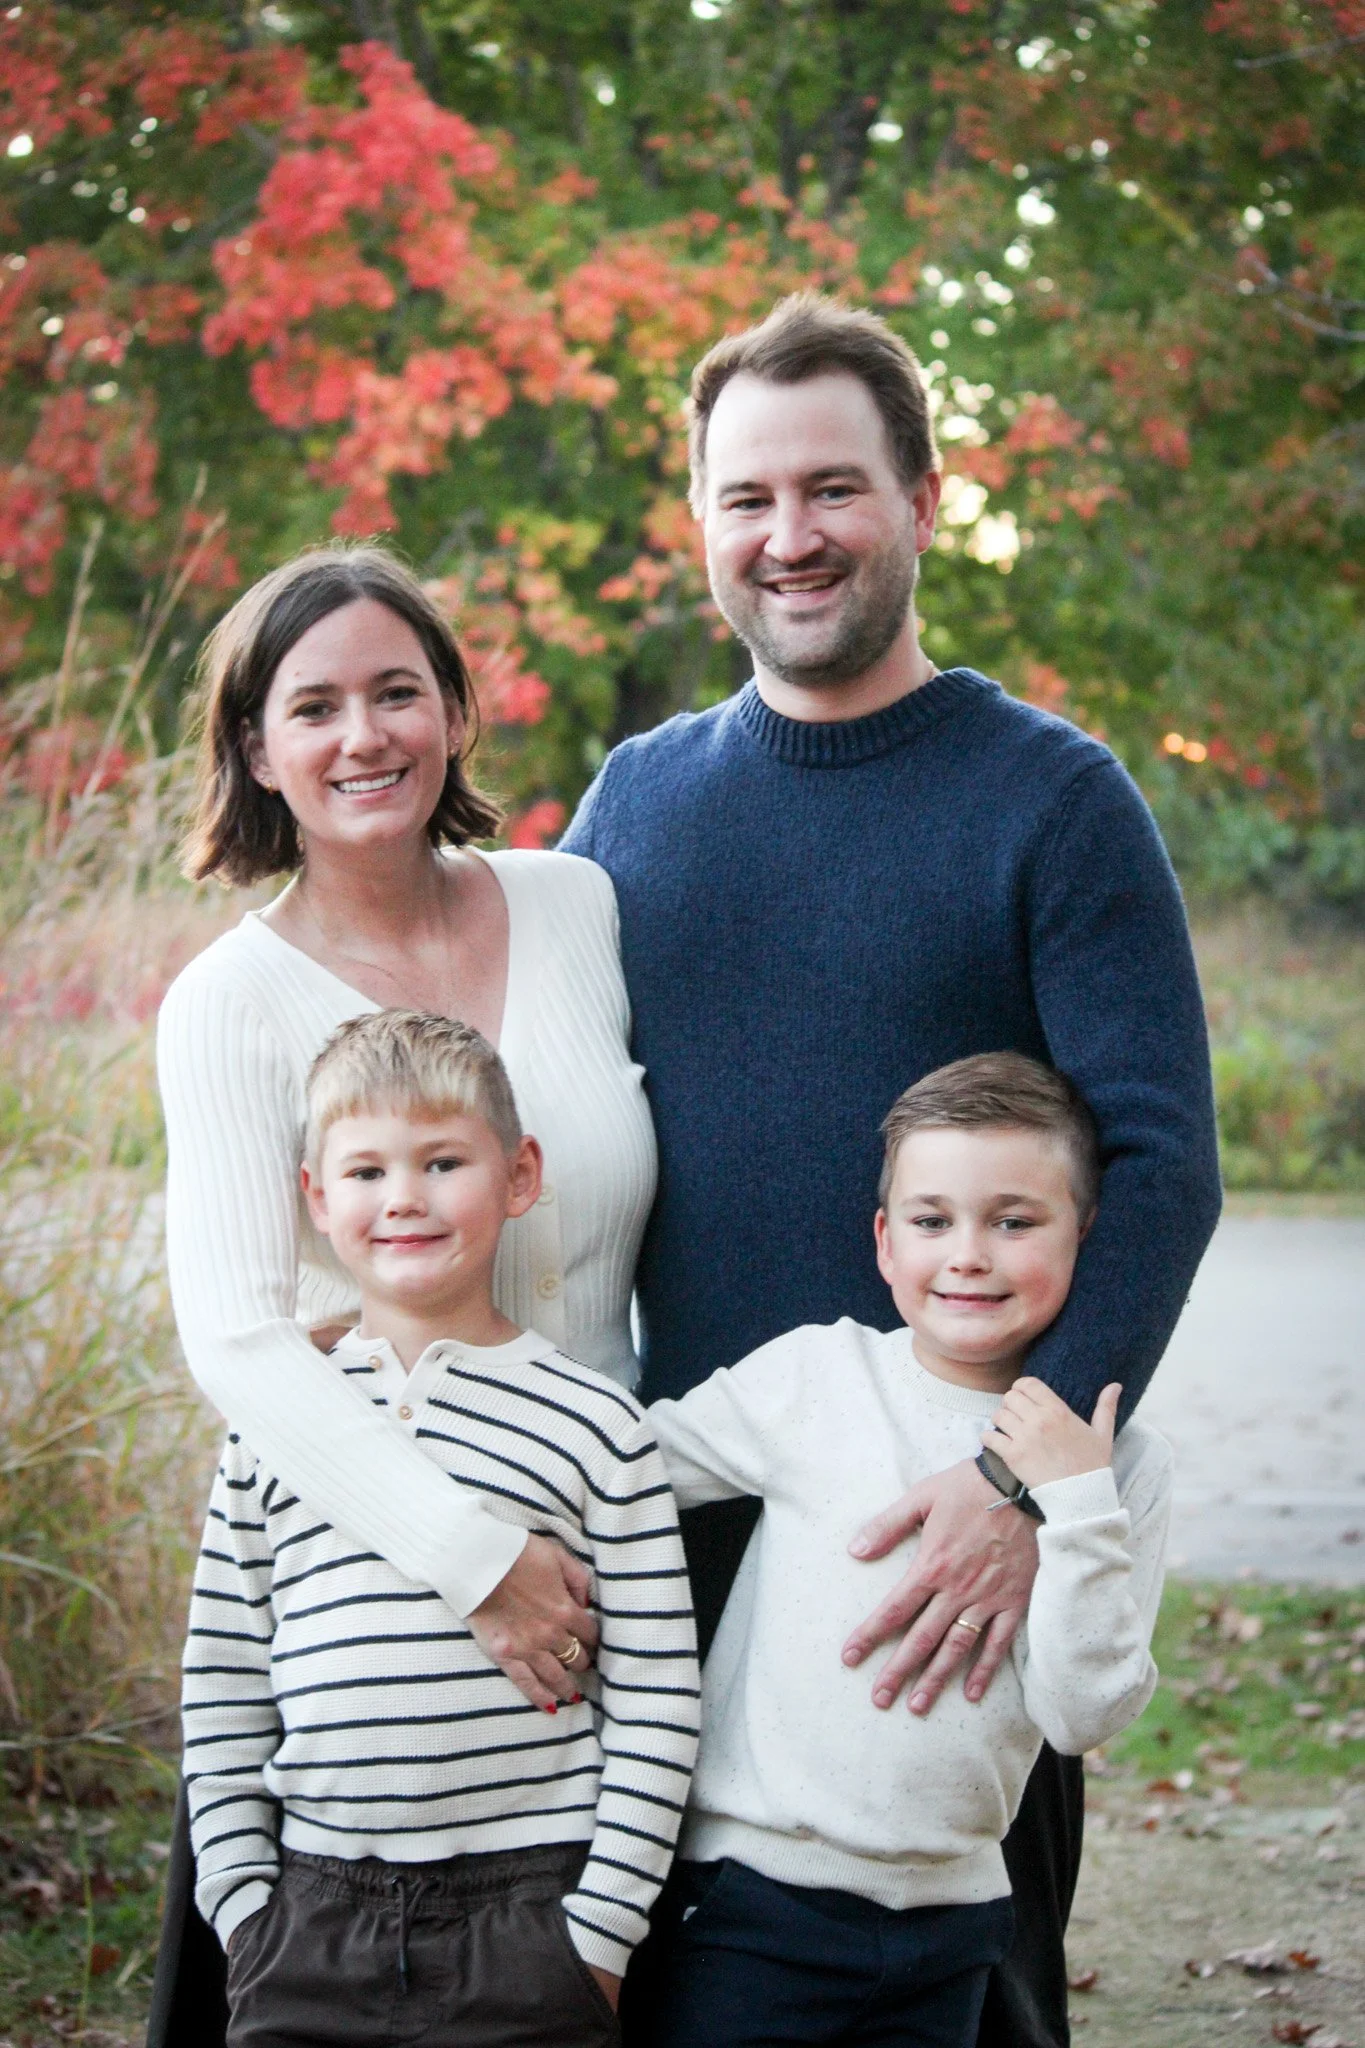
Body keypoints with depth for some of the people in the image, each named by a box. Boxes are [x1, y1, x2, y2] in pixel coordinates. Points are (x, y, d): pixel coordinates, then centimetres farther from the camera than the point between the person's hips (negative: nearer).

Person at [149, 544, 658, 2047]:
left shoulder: (578, 906, 2)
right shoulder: (233, 1004, -9)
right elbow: (234, 1340, -19)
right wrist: (470, 1557, -28)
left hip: (602, 1529, 3)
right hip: (364, 1559, -3)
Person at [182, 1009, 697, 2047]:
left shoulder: (596, 1423, -1)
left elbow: (658, 1701, -1)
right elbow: (223, 1687, 11)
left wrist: (599, 1930, -5)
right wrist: (241, 1902, 4)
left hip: (528, 1912, -2)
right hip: (310, 1915, 2)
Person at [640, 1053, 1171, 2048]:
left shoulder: (1120, 1461, 1)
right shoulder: (817, 1376, -3)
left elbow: (1083, 1713, -5)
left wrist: (1077, 1506, -13)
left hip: (948, 1915, 2)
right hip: (758, 1885, -2)